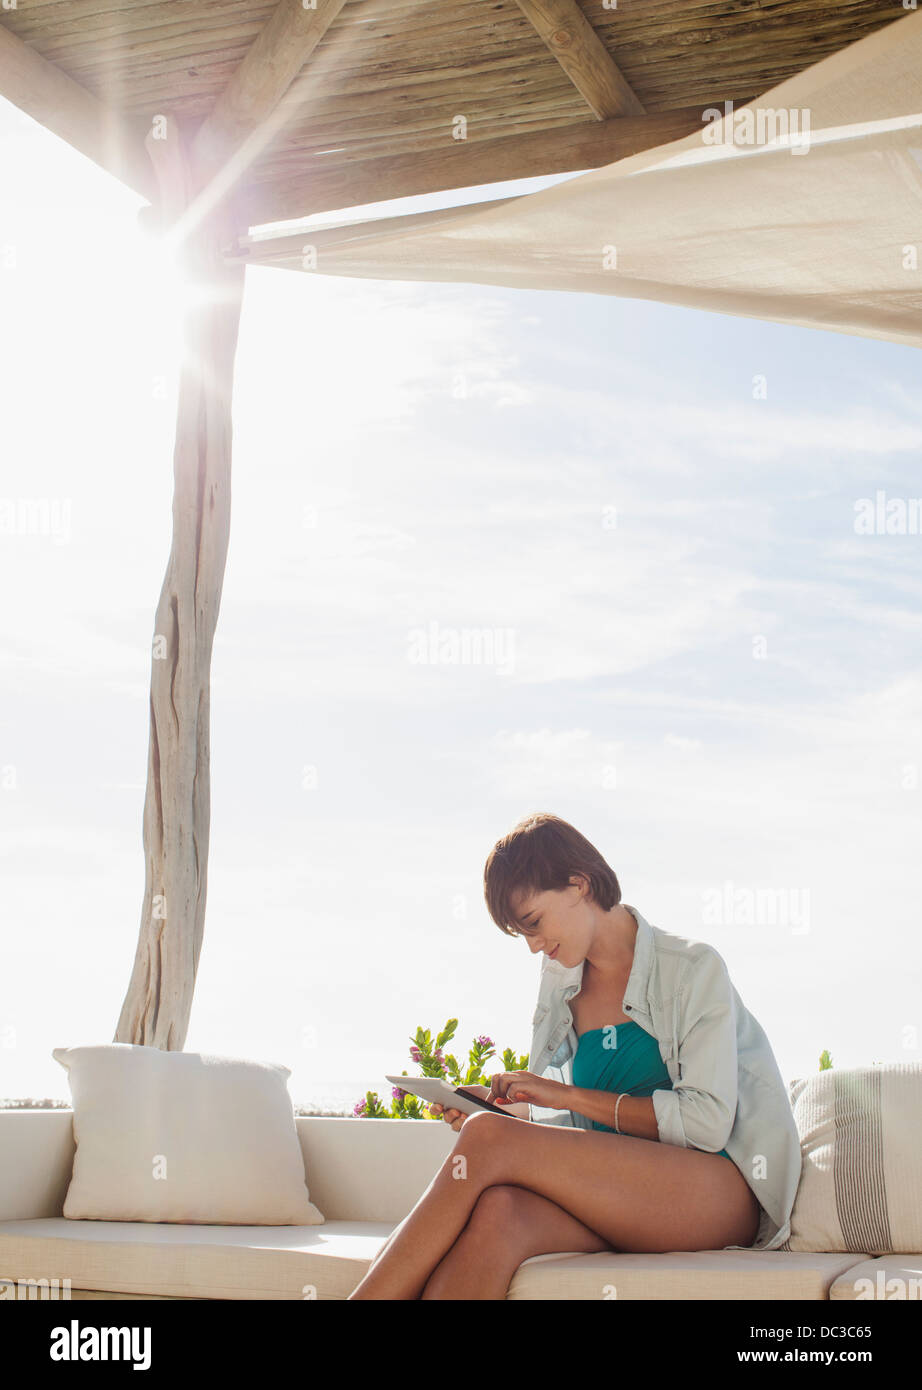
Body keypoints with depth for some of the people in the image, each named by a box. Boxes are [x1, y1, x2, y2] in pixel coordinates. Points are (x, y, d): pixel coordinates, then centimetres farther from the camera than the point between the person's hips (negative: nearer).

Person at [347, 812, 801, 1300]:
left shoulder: (694, 968, 0)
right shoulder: (560, 986, 18)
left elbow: (706, 1122, -9)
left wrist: (567, 1095, -10)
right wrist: (511, 1111, -1)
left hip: (719, 1191, -4)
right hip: (616, 1198, 5)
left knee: (489, 1140, -27)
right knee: (495, 1211, -34)